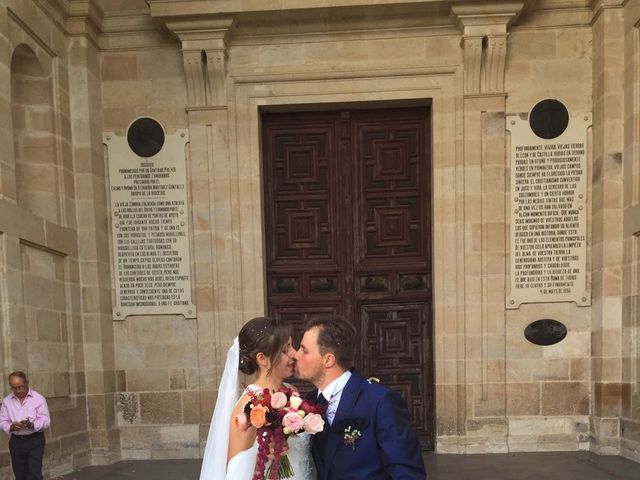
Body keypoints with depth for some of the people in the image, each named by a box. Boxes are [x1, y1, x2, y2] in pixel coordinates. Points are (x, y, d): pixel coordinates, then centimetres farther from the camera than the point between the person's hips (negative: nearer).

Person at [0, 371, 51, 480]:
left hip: (35, 440, -3)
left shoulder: (38, 398, -6)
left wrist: (32, 425, -27)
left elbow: (46, 421, -8)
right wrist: (11, 426, -19)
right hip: (16, 441, 3)